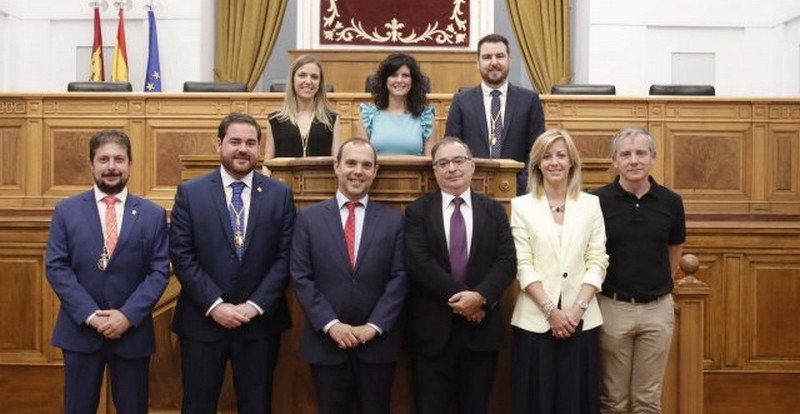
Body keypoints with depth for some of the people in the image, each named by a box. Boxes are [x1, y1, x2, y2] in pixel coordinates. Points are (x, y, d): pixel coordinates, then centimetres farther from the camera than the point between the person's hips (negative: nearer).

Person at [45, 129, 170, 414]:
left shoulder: (153, 215, 2)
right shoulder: (66, 210, 2)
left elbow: (160, 271, -3)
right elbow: (55, 267, -3)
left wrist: (128, 315, -14)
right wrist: (90, 315, -13)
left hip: (132, 330, 0)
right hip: (79, 330, 0)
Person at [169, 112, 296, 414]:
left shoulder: (280, 194, 2)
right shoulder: (190, 193, 0)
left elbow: (285, 258, -2)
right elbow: (182, 256, -5)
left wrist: (255, 306, -11)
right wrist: (214, 305, -13)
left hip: (260, 321, 1)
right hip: (202, 321, 0)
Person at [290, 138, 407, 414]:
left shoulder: (393, 220, 3)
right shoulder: (309, 218, 2)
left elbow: (399, 278, -2)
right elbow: (301, 278, -3)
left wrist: (374, 326, -11)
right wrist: (331, 325, -12)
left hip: (377, 342, 1)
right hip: (326, 342, 0)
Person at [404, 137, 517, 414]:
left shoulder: (493, 211, 8)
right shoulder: (418, 211, 2)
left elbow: (507, 261, -2)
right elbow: (418, 262, -11)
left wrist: (480, 296, -18)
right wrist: (457, 297, -17)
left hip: (481, 328, 2)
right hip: (432, 329, -1)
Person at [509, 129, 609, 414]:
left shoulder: (591, 204, 7)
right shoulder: (522, 205, 2)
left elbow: (597, 261, 2)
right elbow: (523, 264, -3)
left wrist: (578, 308, -10)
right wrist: (550, 310, -11)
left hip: (581, 320, 1)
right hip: (535, 320, -1)